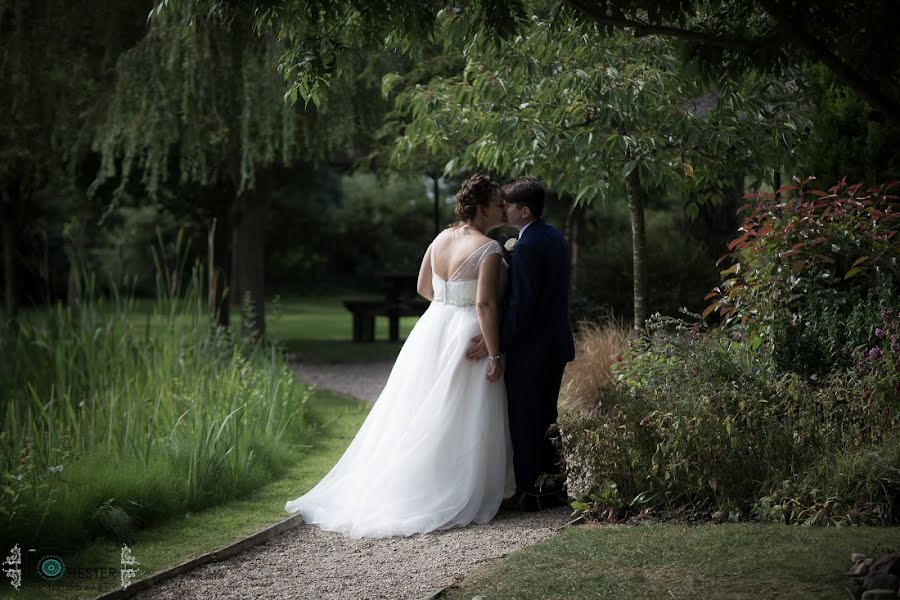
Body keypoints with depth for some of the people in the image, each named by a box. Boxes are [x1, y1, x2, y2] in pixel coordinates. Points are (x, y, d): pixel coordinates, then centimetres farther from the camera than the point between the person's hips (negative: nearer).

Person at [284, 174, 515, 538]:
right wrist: (495, 356, -18)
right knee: (462, 422, 1)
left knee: (420, 417, 14)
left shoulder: (442, 238, 7)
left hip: (432, 331, 7)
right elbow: (485, 304, -21)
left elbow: (423, 287, 16)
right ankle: (460, 496, 6)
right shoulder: (489, 249, -15)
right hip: (469, 340, -7)